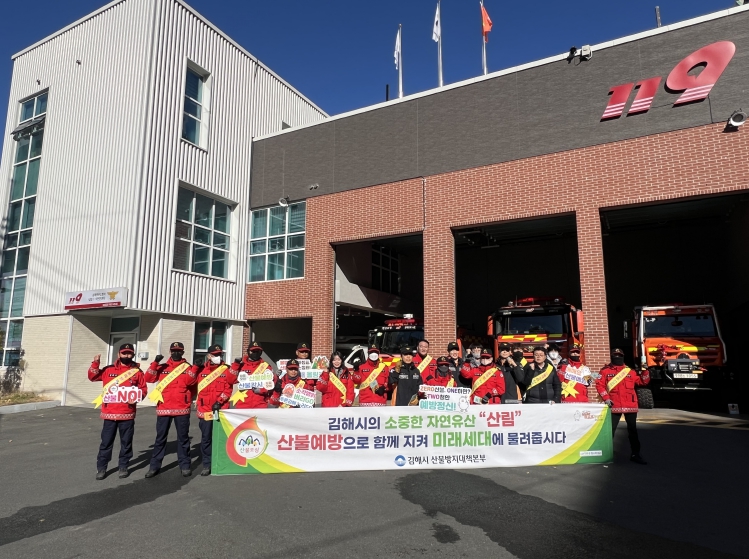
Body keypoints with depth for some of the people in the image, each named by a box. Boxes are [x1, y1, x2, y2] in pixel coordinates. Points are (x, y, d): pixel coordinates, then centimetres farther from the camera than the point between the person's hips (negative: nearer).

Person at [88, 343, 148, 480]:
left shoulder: (137, 371, 3)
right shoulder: (108, 370, 7)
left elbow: (143, 389, 5)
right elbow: (93, 377, 9)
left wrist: (136, 398, -13)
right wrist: (95, 363, -5)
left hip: (127, 414, 0)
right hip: (109, 413, 0)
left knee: (126, 442, 8)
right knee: (106, 442, 7)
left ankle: (123, 466, 21)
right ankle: (101, 468, 18)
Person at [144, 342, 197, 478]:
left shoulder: (187, 367, 7)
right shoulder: (161, 367, 10)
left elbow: (190, 381, -10)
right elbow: (149, 378, -3)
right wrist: (155, 363, -12)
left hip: (182, 408, -1)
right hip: (164, 408, 1)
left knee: (183, 438, 6)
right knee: (160, 438, 8)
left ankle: (185, 465, 14)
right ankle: (155, 466, 17)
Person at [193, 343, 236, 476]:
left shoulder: (227, 369, 4)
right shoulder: (201, 370, 7)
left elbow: (228, 389, -3)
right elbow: (194, 385, 4)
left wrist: (219, 401, -12)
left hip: (221, 409, -1)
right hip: (205, 409, 1)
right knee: (206, 438, 5)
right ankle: (206, 465, 14)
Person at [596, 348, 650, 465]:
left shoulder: (630, 371, 11)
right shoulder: (605, 371, 2)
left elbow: (643, 381, 12)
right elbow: (599, 384, -3)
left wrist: (645, 371, -4)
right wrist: (606, 398, -11)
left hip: (630, 405, 2)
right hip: (614, 406, -2)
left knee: (632, 430, 8)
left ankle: (635, 454, 17)